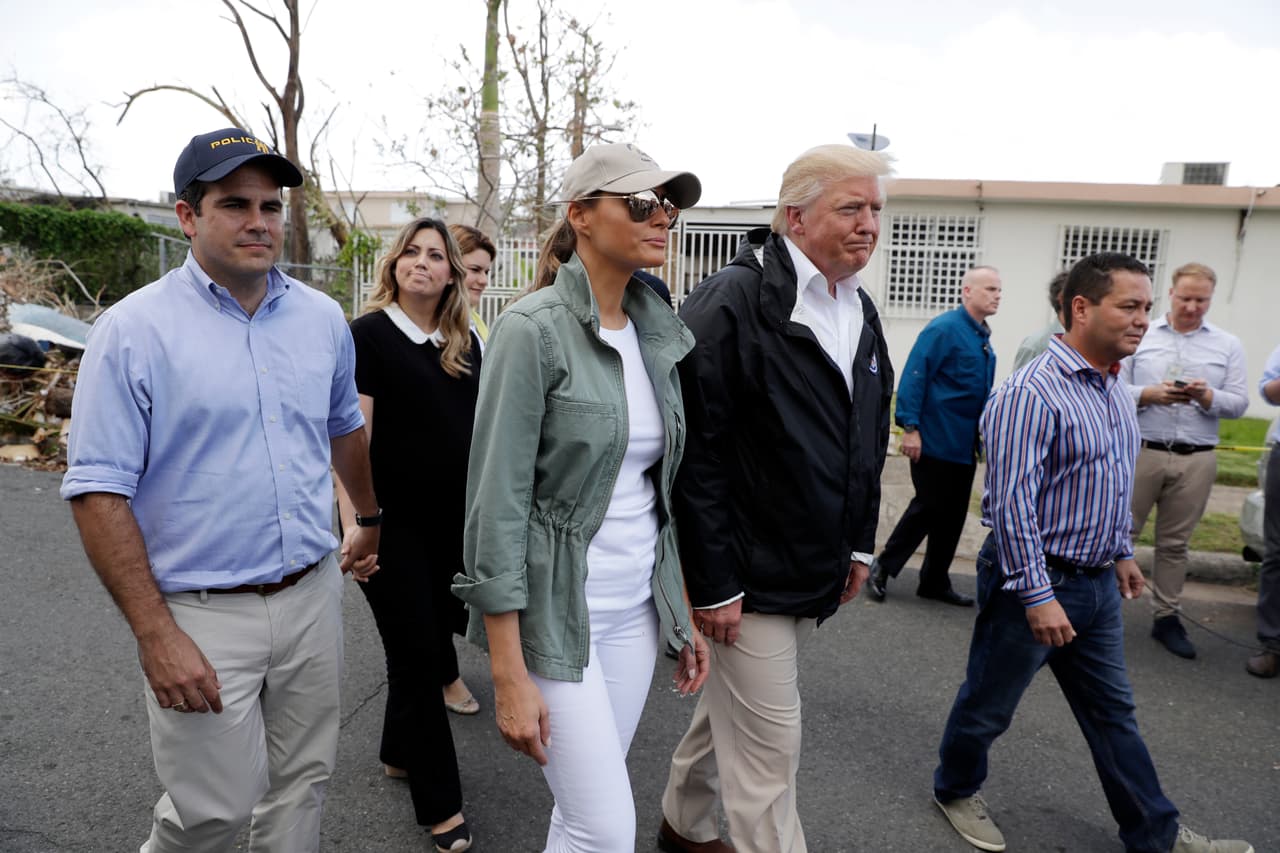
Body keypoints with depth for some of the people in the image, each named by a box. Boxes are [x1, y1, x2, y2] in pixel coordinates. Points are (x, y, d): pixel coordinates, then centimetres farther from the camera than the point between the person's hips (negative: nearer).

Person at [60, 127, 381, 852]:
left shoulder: (323, 317, 4)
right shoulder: (135, 329, -10)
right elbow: (99, 492, -12)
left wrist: (371, 521, 28)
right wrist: (156, 634, -16)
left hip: (313, 594, 4)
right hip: (203, 614, -4)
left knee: (303, 785, 16)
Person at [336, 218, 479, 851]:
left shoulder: (465, 342, 7)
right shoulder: (369, 335, -8)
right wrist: (352, 521, -18)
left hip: (456, 519, 6)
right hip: (393, 521, -5)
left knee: (444, 616, 16)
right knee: (415, 652, 3)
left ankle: (402, 751, 43)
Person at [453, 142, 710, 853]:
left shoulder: (657, 333, 6)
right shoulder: (533, 328, -15)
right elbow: (497, 502, -16)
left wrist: (685, 612, 12)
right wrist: (509, 676, -17)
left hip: (637, 609, 6)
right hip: (554, 610, -6)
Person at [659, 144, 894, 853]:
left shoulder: (860, 312, 9)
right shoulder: (732, 301, -17)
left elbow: (869, 440, 17)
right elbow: (697, 450, -21)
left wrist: (859, 544, 15)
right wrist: (713, 582, -20)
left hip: (818, 574, 8)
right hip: (750, 576, -8)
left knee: (731, 706, 24)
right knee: (769, 746, 3)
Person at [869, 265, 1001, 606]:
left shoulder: (983, 337, 13)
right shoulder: (944, 328, -13)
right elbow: (914, 377, -19)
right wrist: (910, 427, -22)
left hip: (964, 447, 8)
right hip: (935, 443, -8)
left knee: (952, 517, 12)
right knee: (927, 509, -1)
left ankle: (935, 582, 24)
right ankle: (883, 568, 16)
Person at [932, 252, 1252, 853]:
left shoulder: (1113, 388, 8)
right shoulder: (1032, 393, -22)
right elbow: (1011, 502, -25)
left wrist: (1122, 551, 22)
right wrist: (1037, 596, -24)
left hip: (1098, 583, 9)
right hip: (1034, 581, -8)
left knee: (1113, 713, 20)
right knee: (988, 706, 11)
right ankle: (955, 791, 34)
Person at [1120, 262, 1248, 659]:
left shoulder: (1228, 345, 8)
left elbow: (1239, 402, 3)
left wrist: (1209, 397, -17)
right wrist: (1149, 394, -19)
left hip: (1196, 460, 2)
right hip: (1140, 451, -2)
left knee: (1175, 543, 11)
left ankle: (1166, 616, 21)